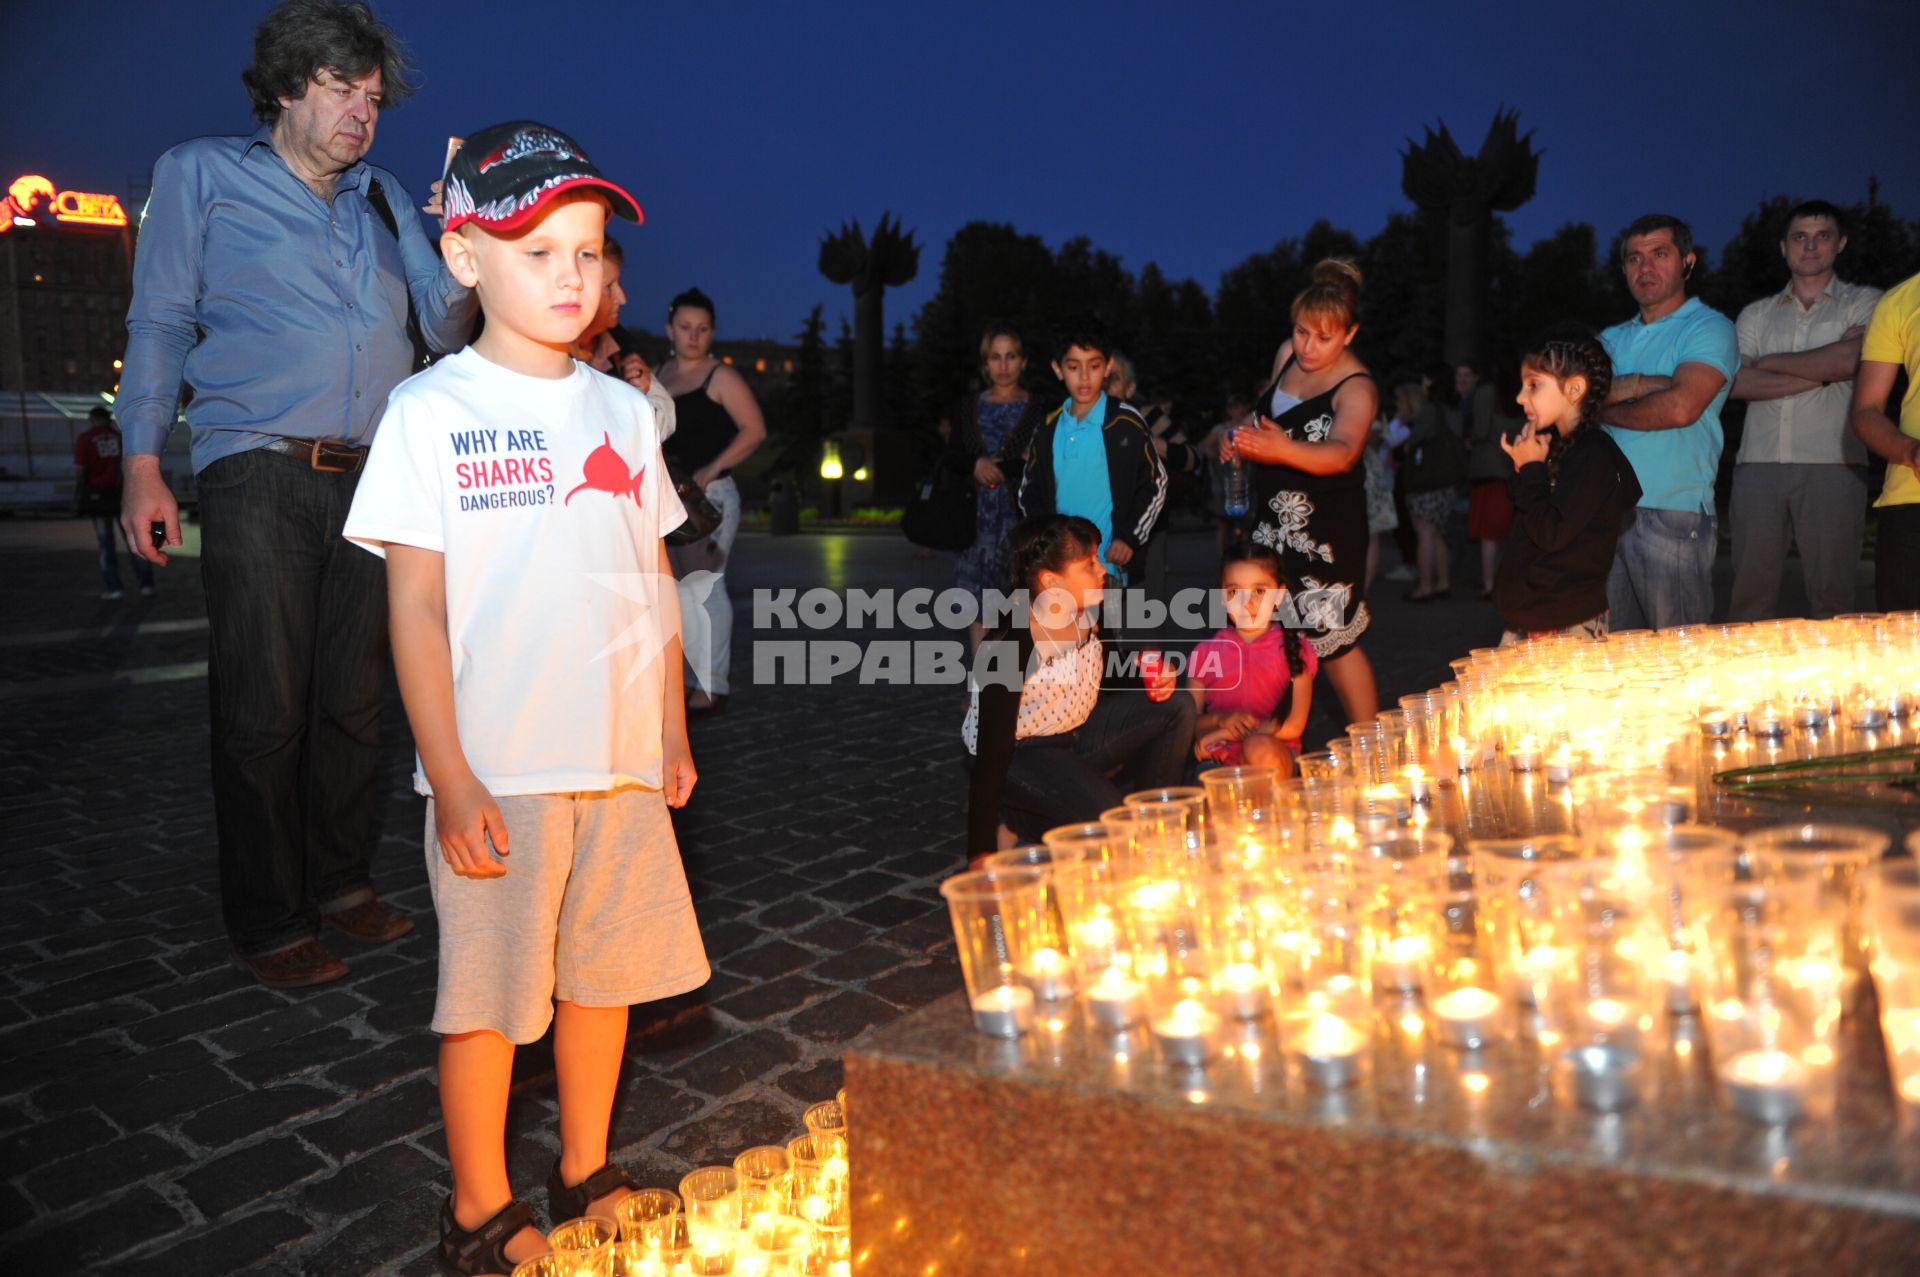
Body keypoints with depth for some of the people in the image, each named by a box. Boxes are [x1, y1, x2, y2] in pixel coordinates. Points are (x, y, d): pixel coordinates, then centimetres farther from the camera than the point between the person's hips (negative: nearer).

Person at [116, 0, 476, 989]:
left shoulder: (385, 199, 20)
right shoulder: (202, 174, 10)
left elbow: (445, 322, 14)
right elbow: (160, 321, 7)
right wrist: (142, 462, -3)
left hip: (372, 478, 4)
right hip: (261, 472, -4)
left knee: (354, 698, 7)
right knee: (264, 708, -5)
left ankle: (340, 884, 19)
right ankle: (267, 924, 6)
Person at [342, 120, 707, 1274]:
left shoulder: (623, 411, 8)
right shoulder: (432, 412, -5)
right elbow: (416, 606, -8)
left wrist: (672, 734, 11)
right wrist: (450, 779, -12)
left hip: (622, 759, 5)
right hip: (499, 767, -4)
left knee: (606, 972, 15)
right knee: (490, 995, 7)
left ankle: (585, 1176, 35)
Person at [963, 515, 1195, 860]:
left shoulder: (1089, 614, -9)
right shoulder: (1009, 650, -29)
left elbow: (1106, 680, 13)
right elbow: (992, 751, -26)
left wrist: (1154, 678, -9)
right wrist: (981, 853, -24)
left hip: (1079, 731, 7)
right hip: (1022, 752, -7)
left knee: (1178, 708, -6)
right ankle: (1013, 823, -1)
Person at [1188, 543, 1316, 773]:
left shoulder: (1294, 651, 3)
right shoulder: (1206, 652, 8)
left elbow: (1293, 726, -5)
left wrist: (1224, 733, -10)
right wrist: (1220, 719, -14)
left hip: (1274, 761, -1)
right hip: (1218, 763, 1)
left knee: (1260, 748, -35)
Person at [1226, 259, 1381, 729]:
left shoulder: (1356, 387, -17)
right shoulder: (1287, 354, 4)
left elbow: (1343, 452, -38)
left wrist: (1283, 448, -56)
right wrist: (1243, 438, 4)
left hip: (1324, 524, -7)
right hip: (1274, 515, 7)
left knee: (1332, 638, -5)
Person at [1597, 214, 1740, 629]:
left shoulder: (1709, 328, 2)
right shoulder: (1612, 339, 21)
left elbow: (1680, 407, -14)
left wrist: (1604, 408, -1)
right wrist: (1632, 385, -10)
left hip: (1672, 515, -5)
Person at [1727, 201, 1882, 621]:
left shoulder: (1862, 302, 12)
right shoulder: (1756, 314, 18)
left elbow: (1847, 359, -8)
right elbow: (1737, 383, 2)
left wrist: (1772, 361, 4)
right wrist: (1820, 373, -4)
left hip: (1832, 464, -2)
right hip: (1759, 464, 2)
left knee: (1830, 594, -4)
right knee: (1750, 592, -2)